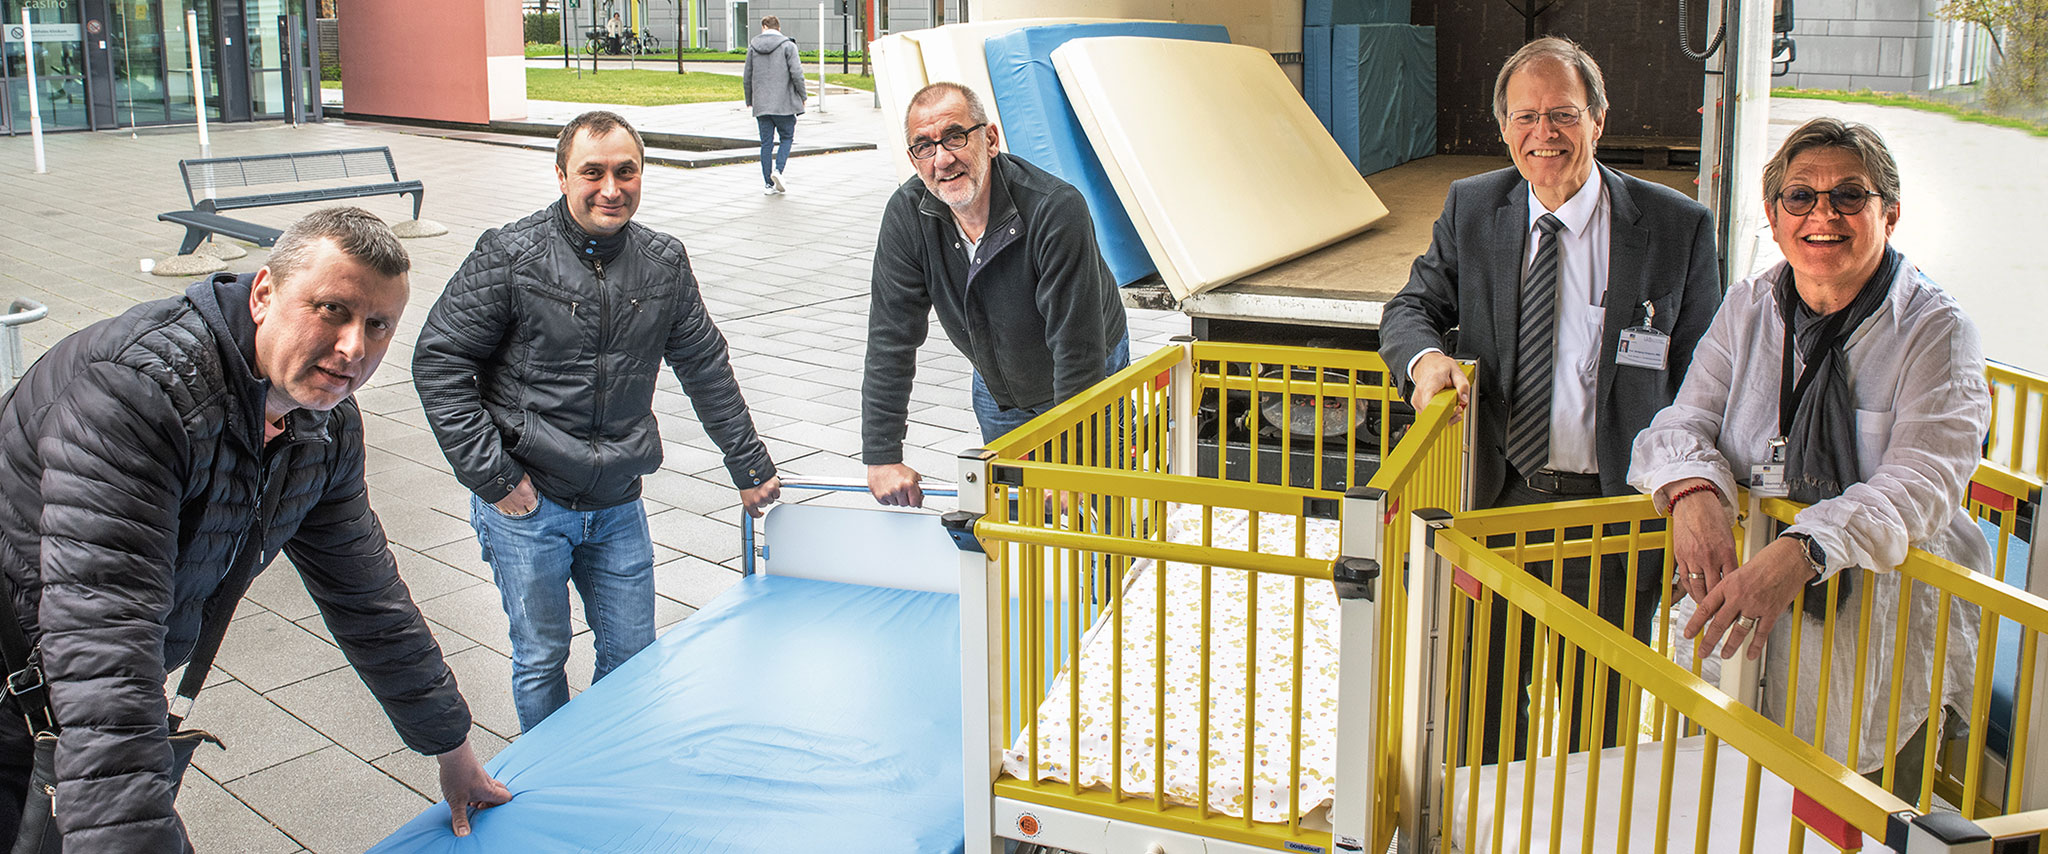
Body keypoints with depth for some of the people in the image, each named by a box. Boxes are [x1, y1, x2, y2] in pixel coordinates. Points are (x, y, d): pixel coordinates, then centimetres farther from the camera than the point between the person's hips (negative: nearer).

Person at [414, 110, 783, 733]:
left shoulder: (664, 263, 1)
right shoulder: (511, 257, -12)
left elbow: (707, 368, 12)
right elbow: (437, 360, -9)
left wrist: (749, 466, 15)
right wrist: (492, 477, -13)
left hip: (619, 505, 4)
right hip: (526, 503, -4)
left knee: (633, 655, 11)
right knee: (541, 660, 7)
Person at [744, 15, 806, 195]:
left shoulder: (753, 47, 8)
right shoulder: (787, 46, -4)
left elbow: (747, 77, 10)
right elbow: (796, 73, -11)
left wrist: (749, 100, 22)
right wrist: (802, 96, 2)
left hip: (761, 104, 3)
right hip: (784, 103, -3)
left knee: (766, 143, 6)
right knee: (786, 137, 11)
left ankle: (768, 184, 5)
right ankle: (778, 170, -11)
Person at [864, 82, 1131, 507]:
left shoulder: (1057, 209, -36)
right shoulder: (907, 214, -21)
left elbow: (1078, 351, -34)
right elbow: (891, 339, -18)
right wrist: (882, 455, -22)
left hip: (1089, 380, -4)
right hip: (997, 390, 4)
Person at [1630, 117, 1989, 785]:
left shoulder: (1937, 331, -8)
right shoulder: (1749, 310, 6)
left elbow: (1923, 482, -20)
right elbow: (1685, 421, 0)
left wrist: (1803, 552, -38)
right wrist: (1694, 490, -25)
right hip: (1749, 635, 3)